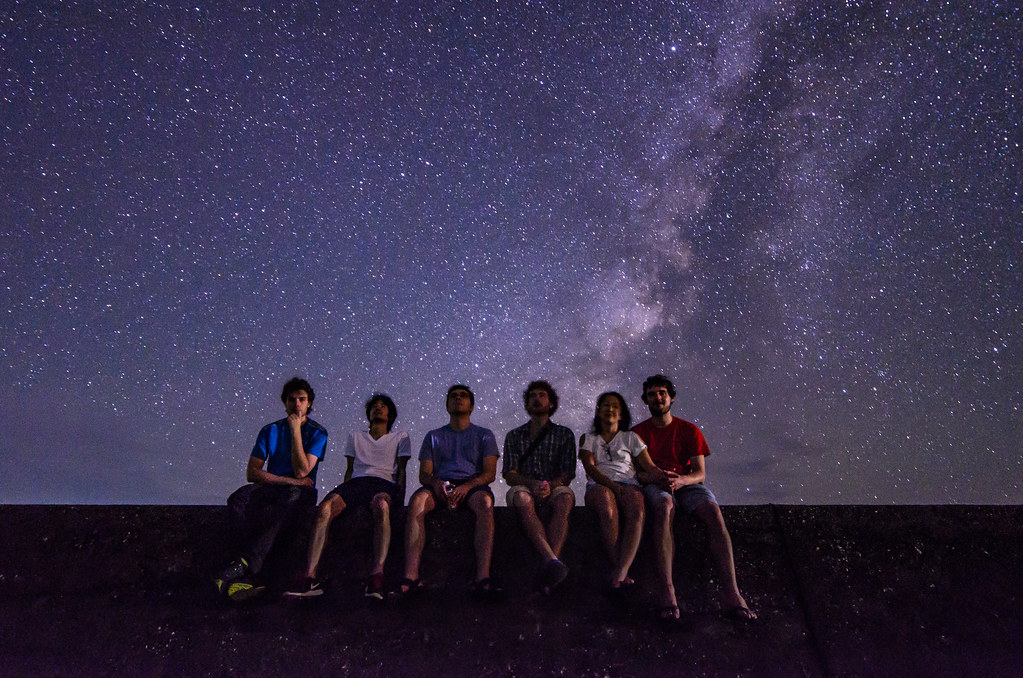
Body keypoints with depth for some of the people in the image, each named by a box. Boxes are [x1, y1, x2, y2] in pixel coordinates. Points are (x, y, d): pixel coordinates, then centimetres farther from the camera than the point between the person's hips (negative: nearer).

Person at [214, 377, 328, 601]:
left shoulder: (317, 433, 3)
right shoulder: (270, 430, 12)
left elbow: (302, 471, -11)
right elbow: (252, 473, 2)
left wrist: (295, 430, -10)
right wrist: (288, 480, -11)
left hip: (301, 492, -3)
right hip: (271, 489, 3)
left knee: (291, 496, -40)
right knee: (240, 497, -30)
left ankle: (242, 567, -40)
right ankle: (253, 575, -37)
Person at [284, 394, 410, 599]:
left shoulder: (400, 437, 24)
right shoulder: (355, 436, 32)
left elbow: (401, 471, 14)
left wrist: (400, 498, -1)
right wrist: (343, 494, 9)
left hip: (384, 483, -3)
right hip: (356, 481, 3)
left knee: (381, 505, -42)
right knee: (324, 508, -31)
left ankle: (377, 574, -53)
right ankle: (310, 577, -38)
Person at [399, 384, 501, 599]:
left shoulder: (484, 435, 19)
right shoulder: (434, 436, 24)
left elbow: (490, 473, 5)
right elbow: (424, 474, 13)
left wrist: (467, 486, -15)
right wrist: (435, 483, -12)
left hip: (473, 485, -1)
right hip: (439, 485, 2)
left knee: (485, 501, -37)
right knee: (417, 500, -33)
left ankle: (483, 577, -47)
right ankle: (411, 576, -41)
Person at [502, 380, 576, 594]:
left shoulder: (564, 434, 15)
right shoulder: (514, 436, 17)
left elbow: (568, 473, 4)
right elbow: (509, 474, 5)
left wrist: (550, 485, -19)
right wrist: (533, 484, -16)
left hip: (554, 490, 0)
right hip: (525, 489, 0)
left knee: (565, 497, -36)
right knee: (522, 497, -36)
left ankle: (550, 569, -48)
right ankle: (553, 560, -52)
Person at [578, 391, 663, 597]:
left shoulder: (630, 438, 23)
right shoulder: (588, 439, 21)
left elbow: (649, 466, 12)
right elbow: (590, 468, 4)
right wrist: (612, 485, -15)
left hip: (628, 484, 1)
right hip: (599, 485, -1)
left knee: (637, 514, -36)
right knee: (608, 512, -38)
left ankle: (619, 574, -45)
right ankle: (623, 573, -36)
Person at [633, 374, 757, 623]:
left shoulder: (689, 430, 16)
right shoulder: (637, 432, 14)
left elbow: (700, 472, 5)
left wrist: (681, 479, -18)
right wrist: (653, 476, -19)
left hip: (687, 483, 2)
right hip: (655, 486, -2)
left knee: (713, 512, -31)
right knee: (664, 506, -38)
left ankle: (732, 593, -40)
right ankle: (668, 591, -47)